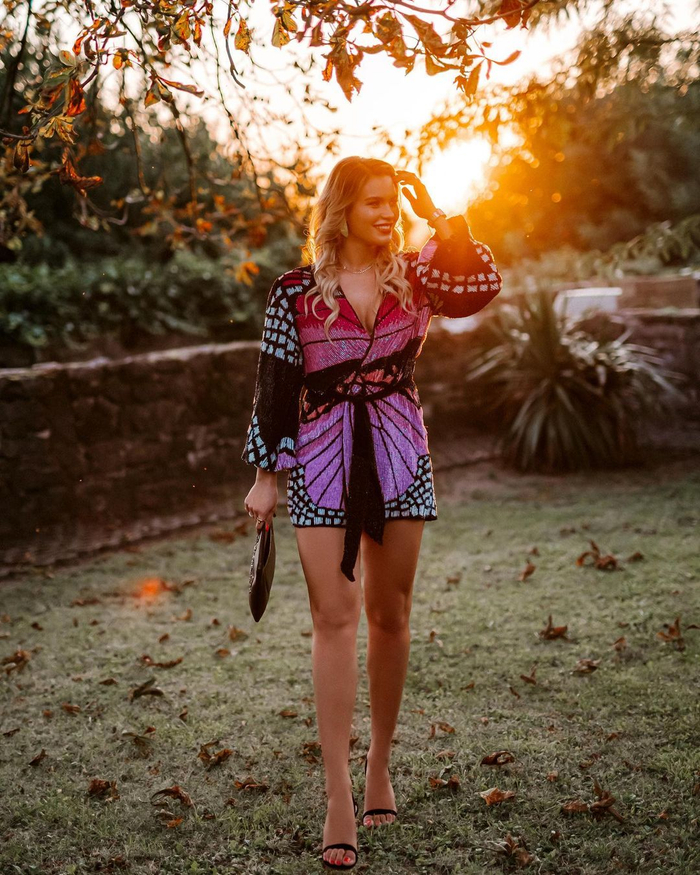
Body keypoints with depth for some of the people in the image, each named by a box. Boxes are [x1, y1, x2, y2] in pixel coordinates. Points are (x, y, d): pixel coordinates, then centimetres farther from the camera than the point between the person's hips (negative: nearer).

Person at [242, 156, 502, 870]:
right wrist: (266, 476, 2)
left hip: (399, 459, 3)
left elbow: (480, 289, -12)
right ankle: (338, 797, -6)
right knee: (334, 616, -8)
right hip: (321, 462, -2)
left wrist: (438, 218, -8)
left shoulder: (412, 275, 6)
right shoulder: (297, 291, 0)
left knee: (389, 614, 8)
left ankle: (379, 766, 23)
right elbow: (275, 384, 2)